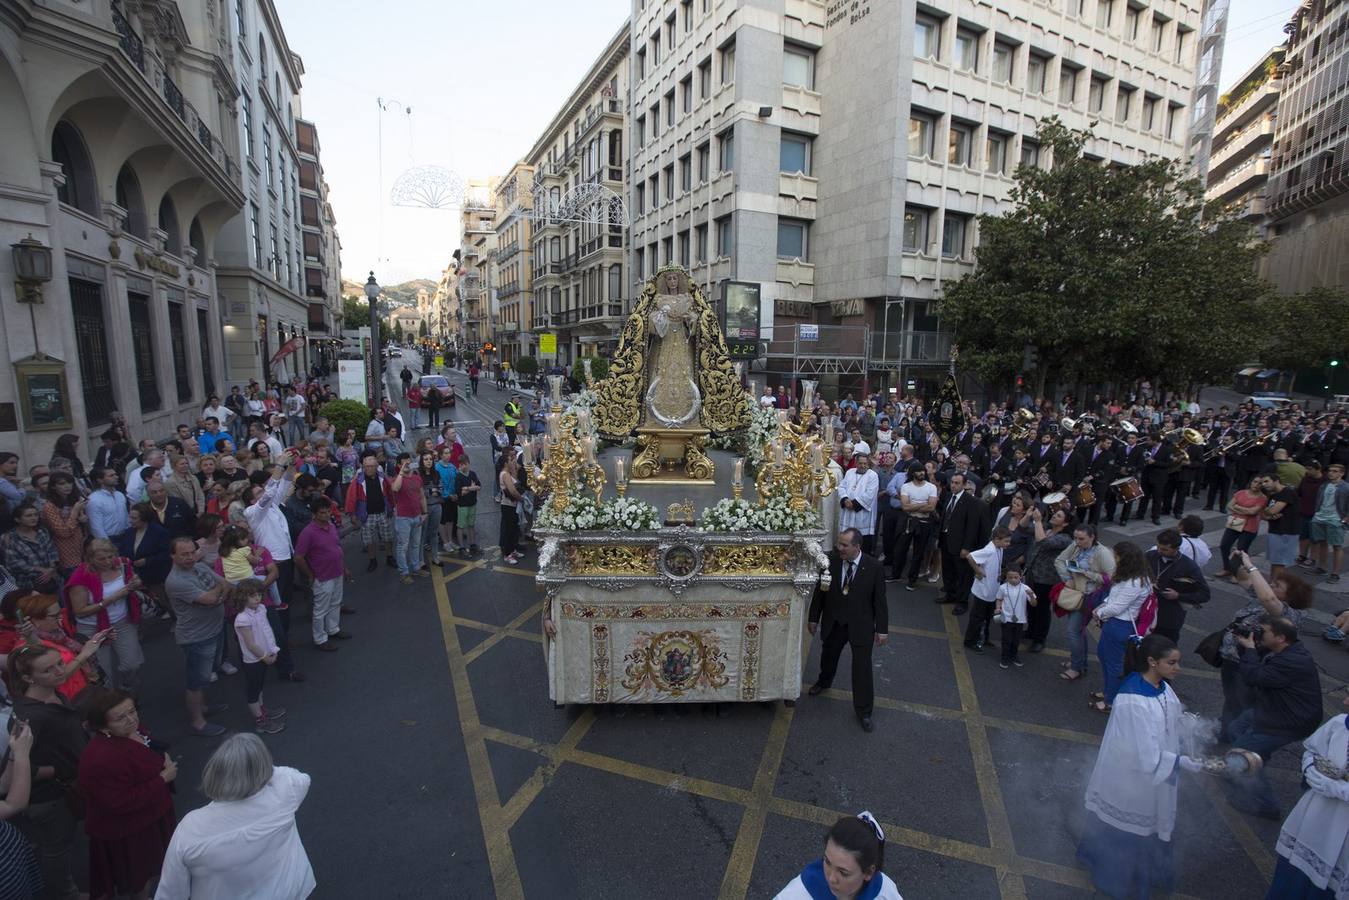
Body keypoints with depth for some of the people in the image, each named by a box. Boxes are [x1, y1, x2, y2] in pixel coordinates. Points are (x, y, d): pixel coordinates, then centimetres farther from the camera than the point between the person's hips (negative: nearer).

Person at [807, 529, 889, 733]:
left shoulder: (873, 567, -18)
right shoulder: (831, 560, -15)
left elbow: (880, 600, -9)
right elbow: (820, 591, -4)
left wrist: (882, 629, -6)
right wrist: (814, 617, 1)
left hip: (861, 625, -2)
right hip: (833, 622, 3)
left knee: (862, 667, 2)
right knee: (828, 655, 23)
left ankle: (863, 710, 21)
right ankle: (824, 681, 55)